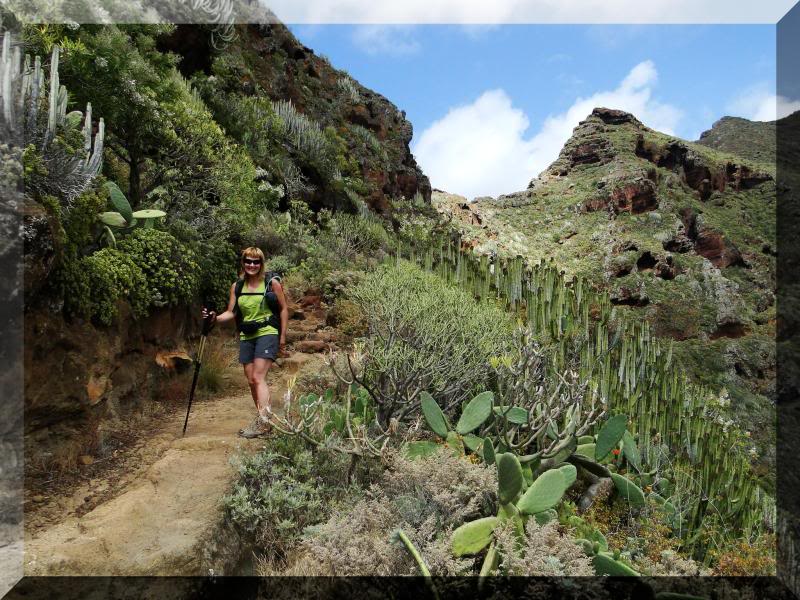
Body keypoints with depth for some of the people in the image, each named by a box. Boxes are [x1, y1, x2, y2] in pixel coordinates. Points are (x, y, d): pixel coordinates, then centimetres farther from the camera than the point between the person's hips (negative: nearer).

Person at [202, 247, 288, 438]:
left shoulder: (272, 283, -4)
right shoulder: (237, 286, 9)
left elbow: (283, 309, 1)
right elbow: (231, 312, 8)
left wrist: (282, 336, 0)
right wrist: (215, 317, -12)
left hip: (267, 334, -5)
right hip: (246, 337, 5)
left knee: (258, 377, -17)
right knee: (251, 381, 5)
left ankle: (262, 421, -17)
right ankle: (264, 421, 16)